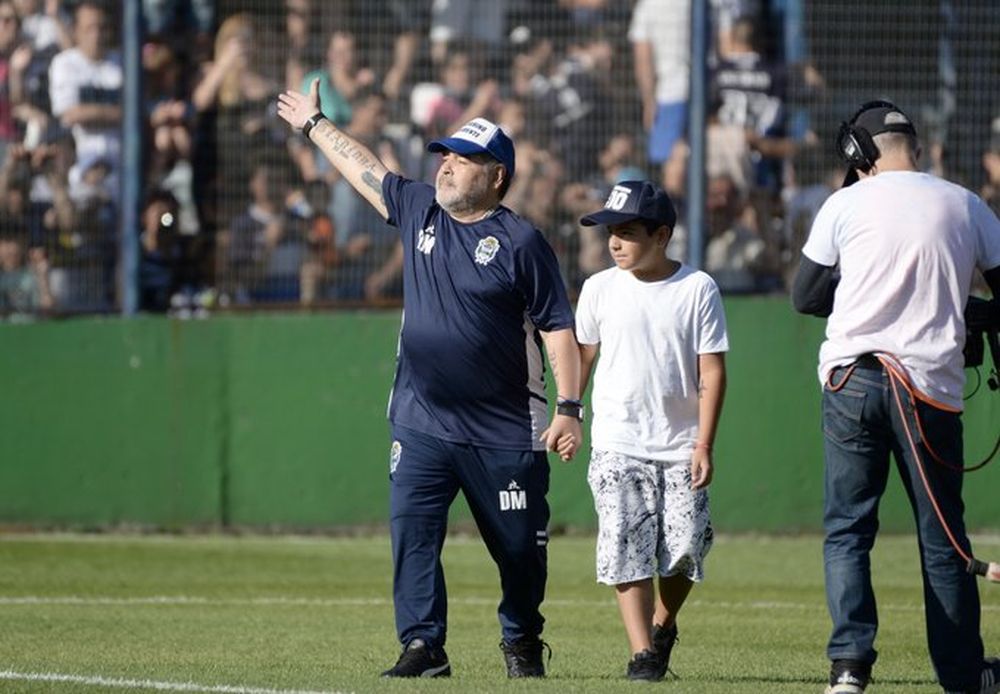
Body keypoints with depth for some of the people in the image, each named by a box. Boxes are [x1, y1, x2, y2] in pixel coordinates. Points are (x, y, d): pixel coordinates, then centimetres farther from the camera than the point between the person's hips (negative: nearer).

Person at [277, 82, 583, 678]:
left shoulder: (521, 242, -7)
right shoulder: (418, 210, 8)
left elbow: (558, 327, -8)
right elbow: (364, 168, 24)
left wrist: (569, 408, -16)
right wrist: (314, 125, 33)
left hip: (504, 430, -4)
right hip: (421, 423, 4)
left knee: (519, 544, 5)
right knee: (411, 531, -8)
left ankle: (522, 644, 24)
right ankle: (423, 647, -8)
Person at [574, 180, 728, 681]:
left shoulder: (698, 288, -3)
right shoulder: (599, 288, 2)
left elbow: (712, 371, -4)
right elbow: (581, 357, 13)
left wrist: (704, 443, -9)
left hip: (681, 447, -1)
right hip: (617, 446, 1)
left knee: (684, 550, -3)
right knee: (626, 548, -10)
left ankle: (663, 626, 24)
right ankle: (642, 653, -7)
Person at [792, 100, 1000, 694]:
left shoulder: (847, 204, 3)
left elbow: (806, 296, 8)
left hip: (852, 378, -1)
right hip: (931, 386, 1)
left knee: (847, 528, 4)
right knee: (943, 536, 9)